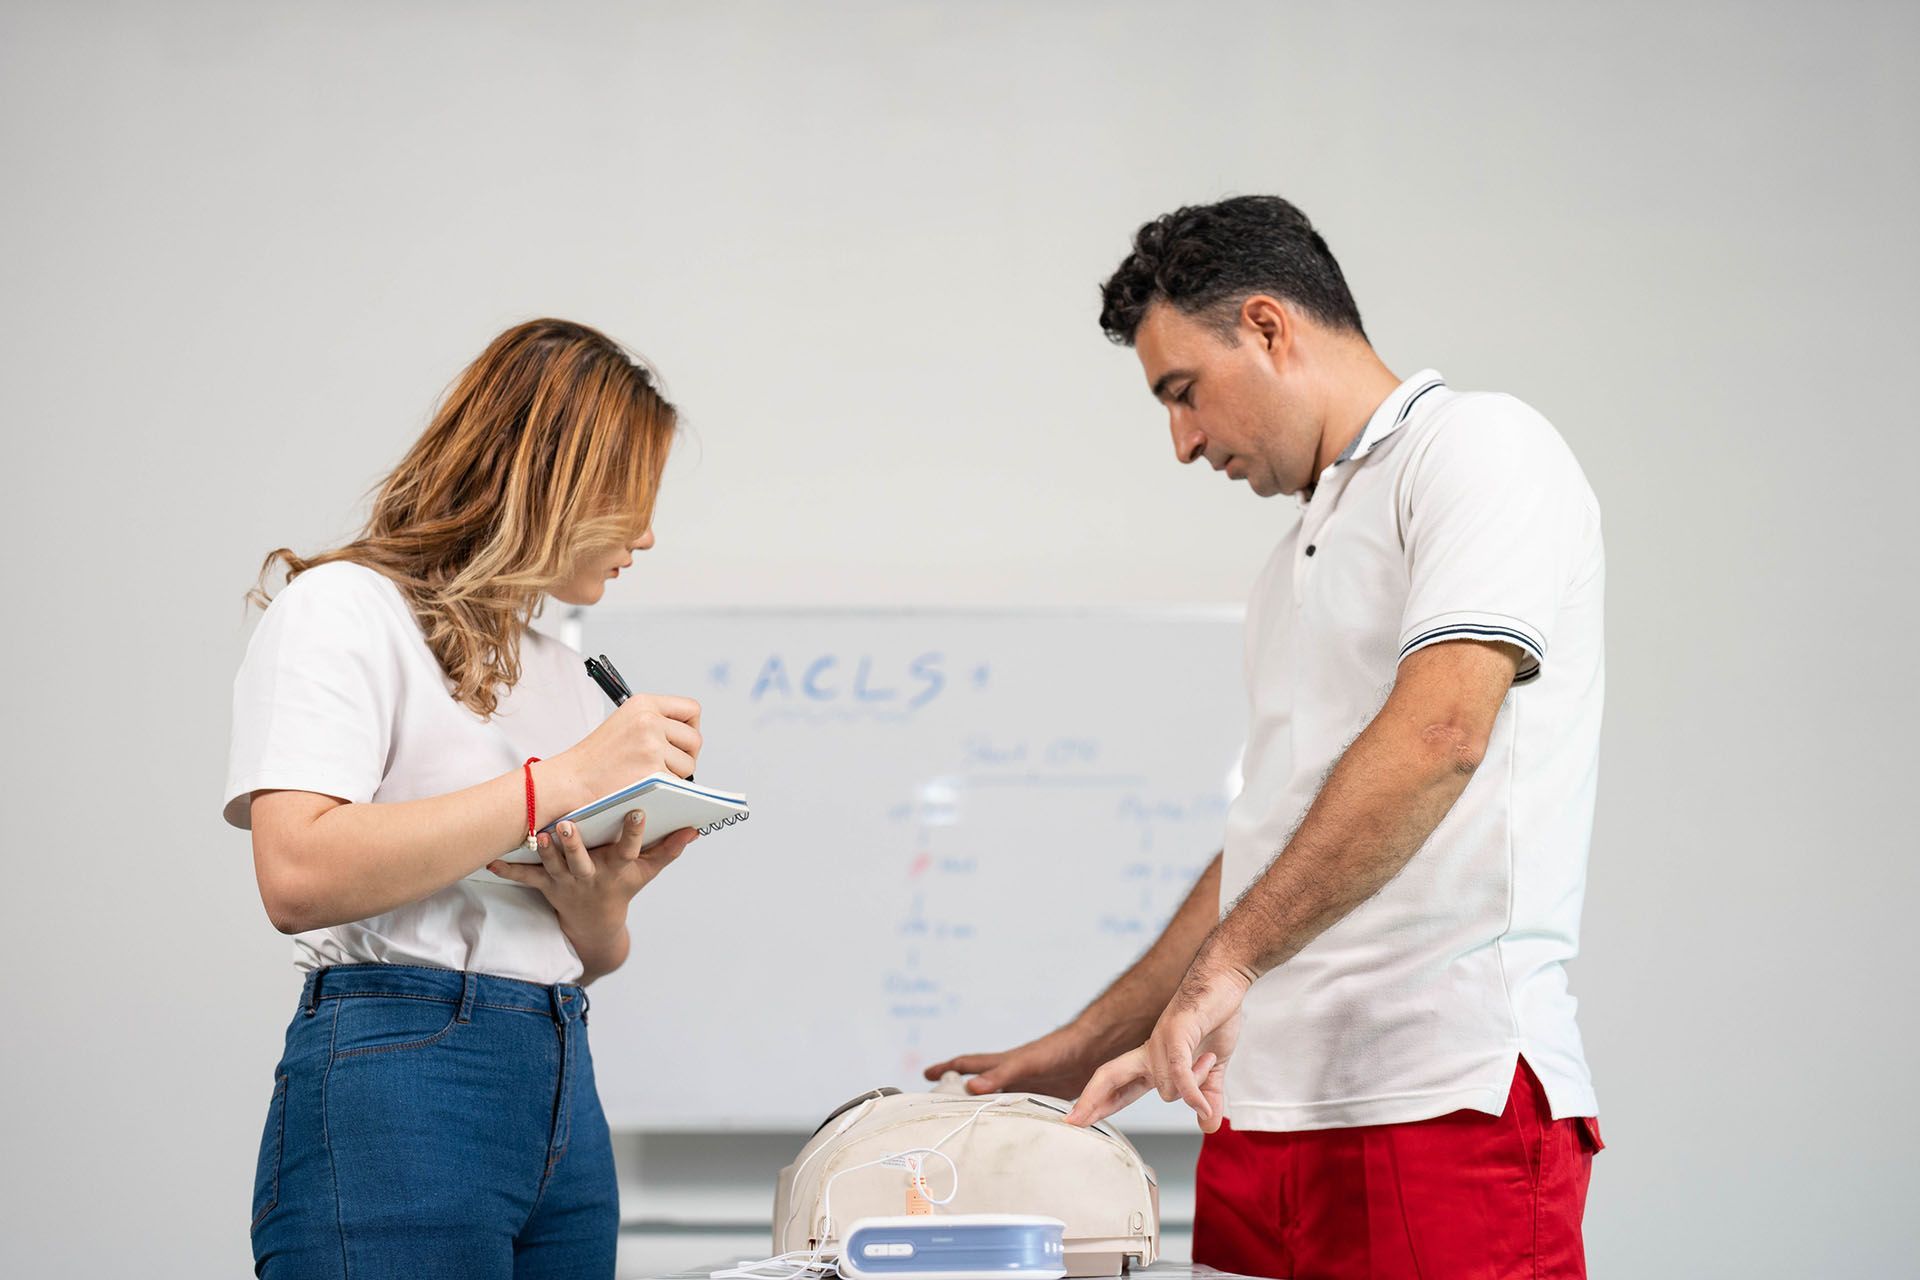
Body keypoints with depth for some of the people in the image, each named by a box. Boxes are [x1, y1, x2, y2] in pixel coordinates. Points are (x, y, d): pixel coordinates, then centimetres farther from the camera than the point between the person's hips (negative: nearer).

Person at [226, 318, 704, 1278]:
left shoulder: (561, 671, 22)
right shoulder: (344, 610, -2)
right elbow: (298, 874, -19)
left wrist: (600, 899, -1)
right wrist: (562, 781, -16)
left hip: (565, 1089, 8)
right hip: (398, 1079, -8)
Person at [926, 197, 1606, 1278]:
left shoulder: (1478, 447, -3)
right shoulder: (1301, 556, 26)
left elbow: (1439, 731, -18)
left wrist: (1225, 965, -20)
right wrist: (1085, 1051, 25)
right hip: (1264, 1111, 8)